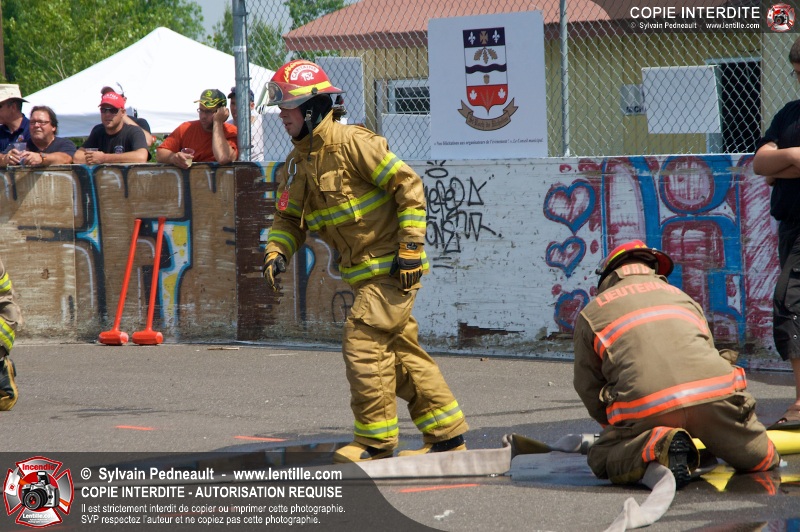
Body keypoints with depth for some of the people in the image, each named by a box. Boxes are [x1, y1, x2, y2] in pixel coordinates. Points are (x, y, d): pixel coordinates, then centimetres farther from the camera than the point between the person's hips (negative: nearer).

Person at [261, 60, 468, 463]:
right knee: (401, 351, 12)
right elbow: (288, 217, 17)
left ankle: (376, 441, -6)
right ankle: (447, 435, 20)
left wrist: (410, 247, -19)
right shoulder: (296, 163, 9)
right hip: (363, 272, 9)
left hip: (392, 267, -9)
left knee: (363, 343, -14)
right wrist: (276, 252, -3)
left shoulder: (352, 143, -17)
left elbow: (409, 186, -16)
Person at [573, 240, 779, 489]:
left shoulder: (591, 313, 23)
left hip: (645, 408, -3)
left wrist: (620, 429, 38)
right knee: (762, 460, 22)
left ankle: (655, 448, -13)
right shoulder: (682, 297, 33)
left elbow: (588, 388, 23)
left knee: (601, 461, 15)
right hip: (715, 392, 3)